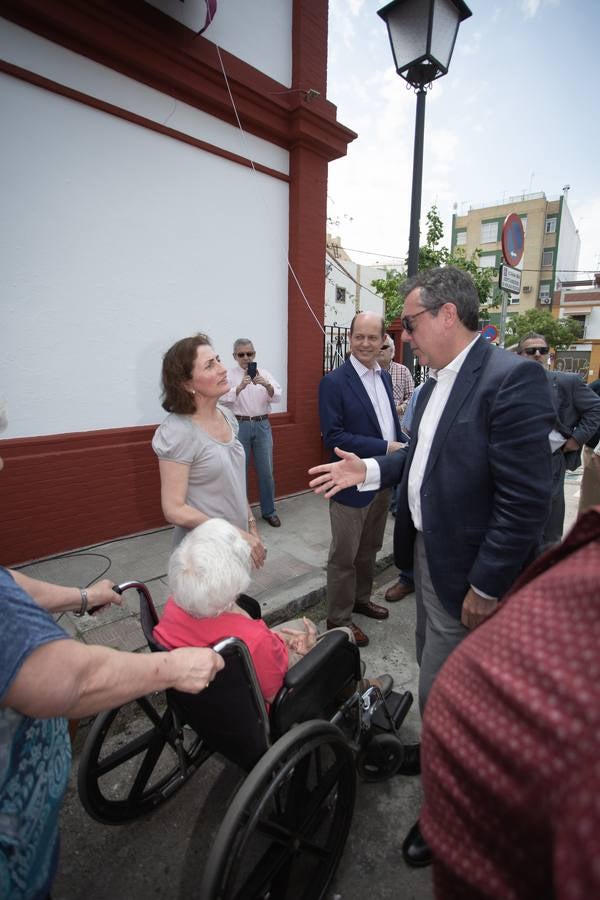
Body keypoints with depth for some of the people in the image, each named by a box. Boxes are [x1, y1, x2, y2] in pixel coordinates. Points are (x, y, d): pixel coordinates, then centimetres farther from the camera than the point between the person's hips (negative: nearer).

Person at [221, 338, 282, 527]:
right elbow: (225, 399, -17)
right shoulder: (229, 375, -1)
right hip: (239, 426, -2)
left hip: (262, 426, 2)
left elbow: (277, 397, -8)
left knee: (266, 471, 8)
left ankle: (269, 511, 24)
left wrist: (266, 385, -29)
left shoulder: (264, 373, 4)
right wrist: (240, 387, -35)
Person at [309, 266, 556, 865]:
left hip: (466, 570, -8)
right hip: (425, 550, 8)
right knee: (434, 668, 26)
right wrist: (369, 470, -1)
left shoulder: (511, 379, -22)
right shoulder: (434, 382, 6)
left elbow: (526, 500, -24)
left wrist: (487, 588, -20)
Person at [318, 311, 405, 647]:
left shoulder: (385, 376, 8)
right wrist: (385, 448, -23)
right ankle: (338, 618, 25)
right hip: (352, 483, -7)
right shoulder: (334, 382, -14)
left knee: (370, 549, 22)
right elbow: (333, 436, -21)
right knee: (344, 556, 7)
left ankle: (361, 598, 43)